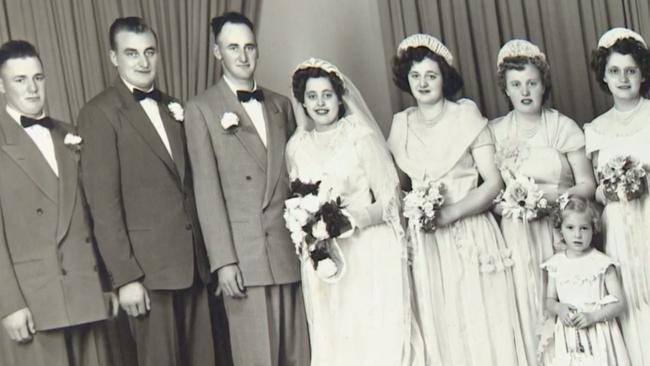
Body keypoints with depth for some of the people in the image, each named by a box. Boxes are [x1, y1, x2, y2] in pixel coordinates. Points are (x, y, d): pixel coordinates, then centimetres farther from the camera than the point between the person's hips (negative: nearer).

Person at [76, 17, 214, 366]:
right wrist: (125, 277, -15)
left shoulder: (172, 108, 13)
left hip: (193, 259, 6)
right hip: (147, 265, -6)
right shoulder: (99, 114, -7)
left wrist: (206, 251, 8)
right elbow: (103, 204, -12)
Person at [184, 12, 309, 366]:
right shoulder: (201, 108, 0)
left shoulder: (281, 104, 15)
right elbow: (207, 189, -5)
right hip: (245, 256, -4)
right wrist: (223, 260, -10)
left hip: (291, 249, 5)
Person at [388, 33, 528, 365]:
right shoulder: (401, 125, 9)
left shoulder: (466, 116, -1)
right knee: (438, 330, 5)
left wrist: (451, 212, -15)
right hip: (425, 244, 3)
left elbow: (494, 182, -4)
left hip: (469, 235, -3)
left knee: (481, 326, -2)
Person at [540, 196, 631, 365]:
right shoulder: (556, 264, 4)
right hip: (567, 336, 2)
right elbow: (550, 300, 11)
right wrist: (559, 308, -10)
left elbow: (620, 303, -5)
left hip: (598, 334, -2)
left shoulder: (602, 263, -6)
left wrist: (592, 316, -17)